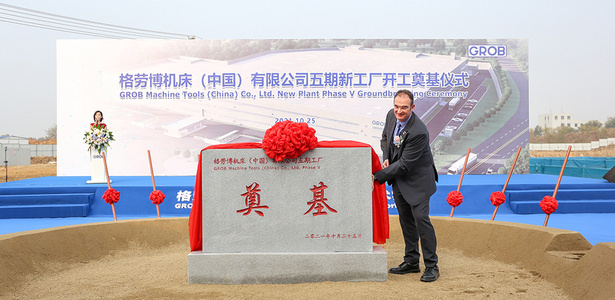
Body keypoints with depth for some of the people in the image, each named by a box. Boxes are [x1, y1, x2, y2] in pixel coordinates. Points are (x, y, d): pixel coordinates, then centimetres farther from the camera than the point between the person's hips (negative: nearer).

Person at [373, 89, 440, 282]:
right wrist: (386, 158, -3)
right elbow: (385, 137, 14)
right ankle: (411, 262, 24)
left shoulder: (418, 132, -29)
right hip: (398, 179, 8)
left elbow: (405, 164, -26)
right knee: (405, 219, 13)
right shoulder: (392, 115, -6)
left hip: (417, 179, -8)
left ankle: (431, 266, 1)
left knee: (420, 218, -10)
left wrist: (379, 176, -22)